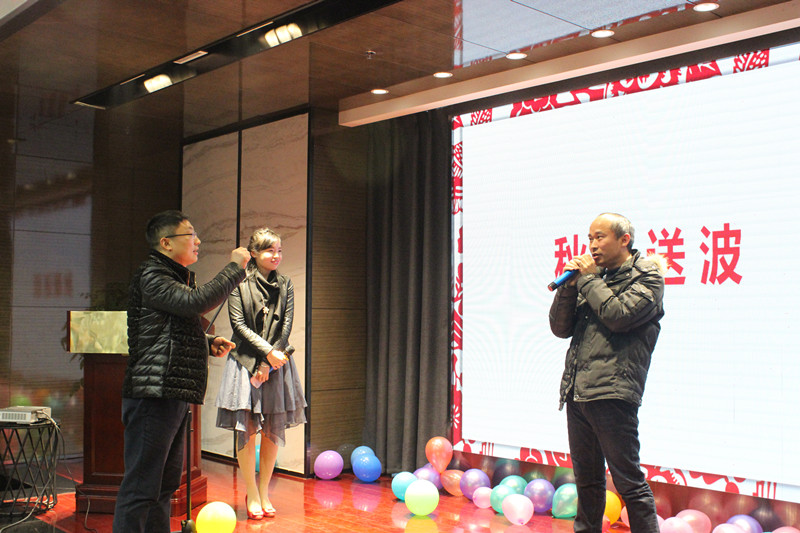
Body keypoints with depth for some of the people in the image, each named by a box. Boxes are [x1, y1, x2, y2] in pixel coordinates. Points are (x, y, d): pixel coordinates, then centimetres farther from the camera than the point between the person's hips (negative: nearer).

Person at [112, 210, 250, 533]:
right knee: (141, 486, -8)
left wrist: (209, 343, 13)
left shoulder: (176, 278, 22)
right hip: (154, 394, -10)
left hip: (174, 396, 10)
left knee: (166, 482, 16)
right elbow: (197, 302, -25)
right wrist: (235, 267, -14)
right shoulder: (150, 276, -9)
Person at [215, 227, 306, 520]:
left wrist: (268, 364, -7)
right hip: (246, 362, -3)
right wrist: (267, 351, -16)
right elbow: (238, 324, -7)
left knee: (273, 430, 5)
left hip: (277, 363, 3)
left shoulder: (285, 285, 8)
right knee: (246, 429, -2)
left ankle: (264, 493, 17)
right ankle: (252, 494, 11)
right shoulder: (239, 283, -1)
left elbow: (286, 326, 2)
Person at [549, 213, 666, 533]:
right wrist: (569, 285, 1)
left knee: (628, 481, -3)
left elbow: (618, 315, -17)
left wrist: (589, 279, -6)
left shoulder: (646, 276, 0)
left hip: (612, 395, -7)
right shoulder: (594, 276, 17)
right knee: (586, 479, 16)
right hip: (576, 392, 7)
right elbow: (560, 328, 14)